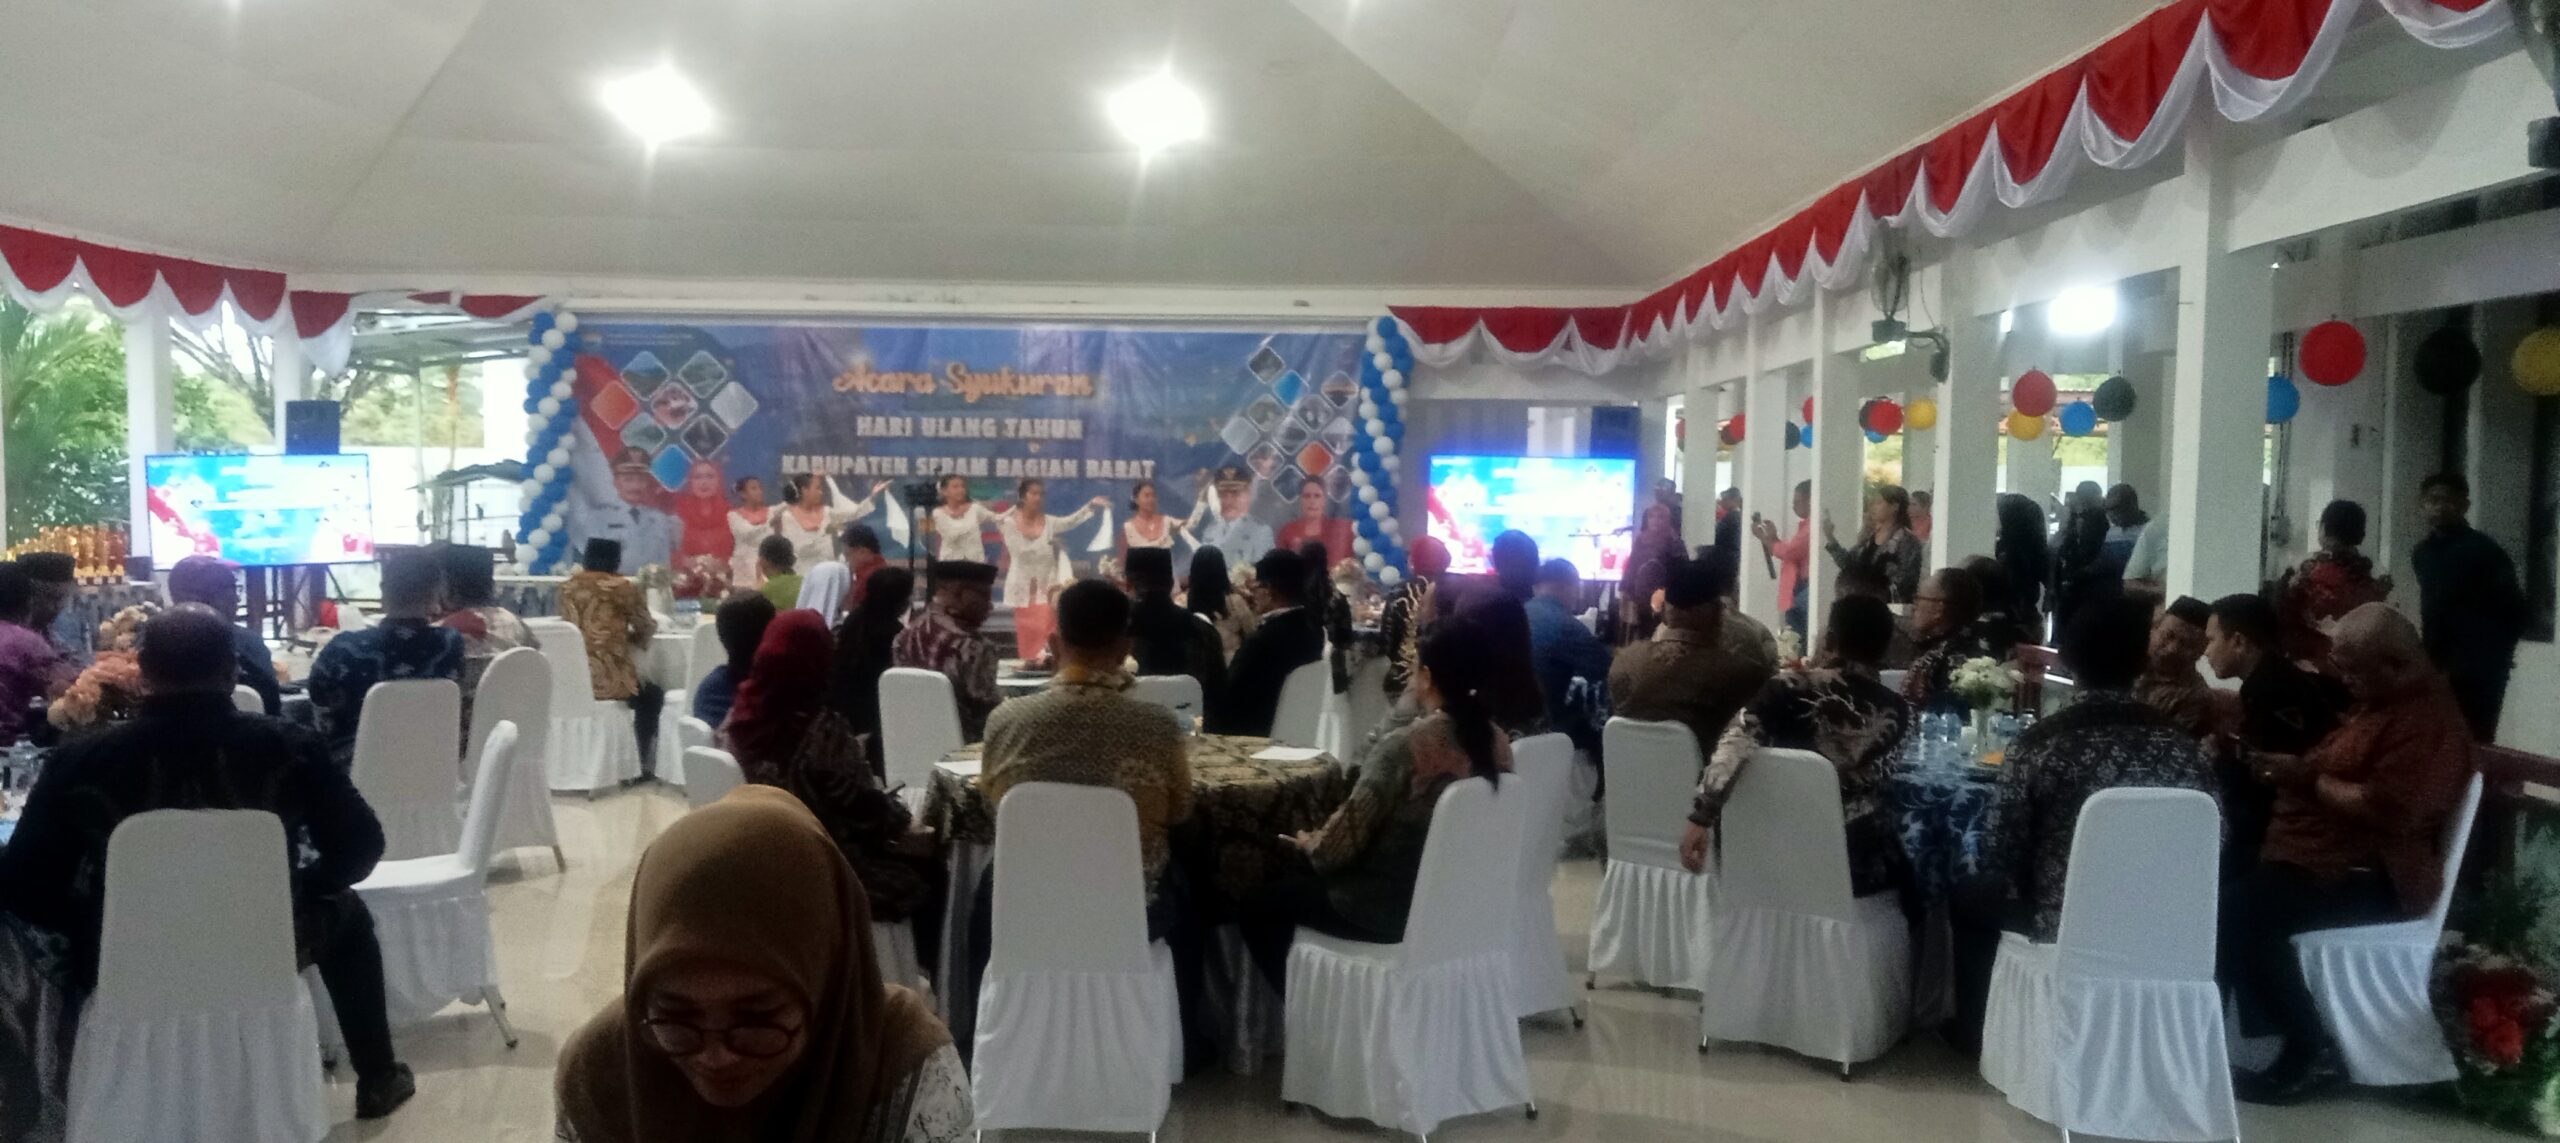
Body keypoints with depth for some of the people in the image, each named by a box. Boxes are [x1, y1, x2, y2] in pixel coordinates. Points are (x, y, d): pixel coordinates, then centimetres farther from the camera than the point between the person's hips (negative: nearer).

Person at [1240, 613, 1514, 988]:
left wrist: (1308, 844, 1)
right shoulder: (1497, 742, -3)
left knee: (1259, 904, 11)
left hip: (1393, 908, -8)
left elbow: (1343, 840, -19)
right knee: (1301, 876, 27)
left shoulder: (1404, 746, -25)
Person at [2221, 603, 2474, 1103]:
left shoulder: (2428, 722, -15)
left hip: (2374, 877, -11)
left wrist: (2307, 778, -16)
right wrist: (2297, 769, 9)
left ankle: (2310, 1052, -14)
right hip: (2324, 855, 11)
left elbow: (2387, 812, -26)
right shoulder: (2383, 702, 17)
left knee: (2243, 910, -28)